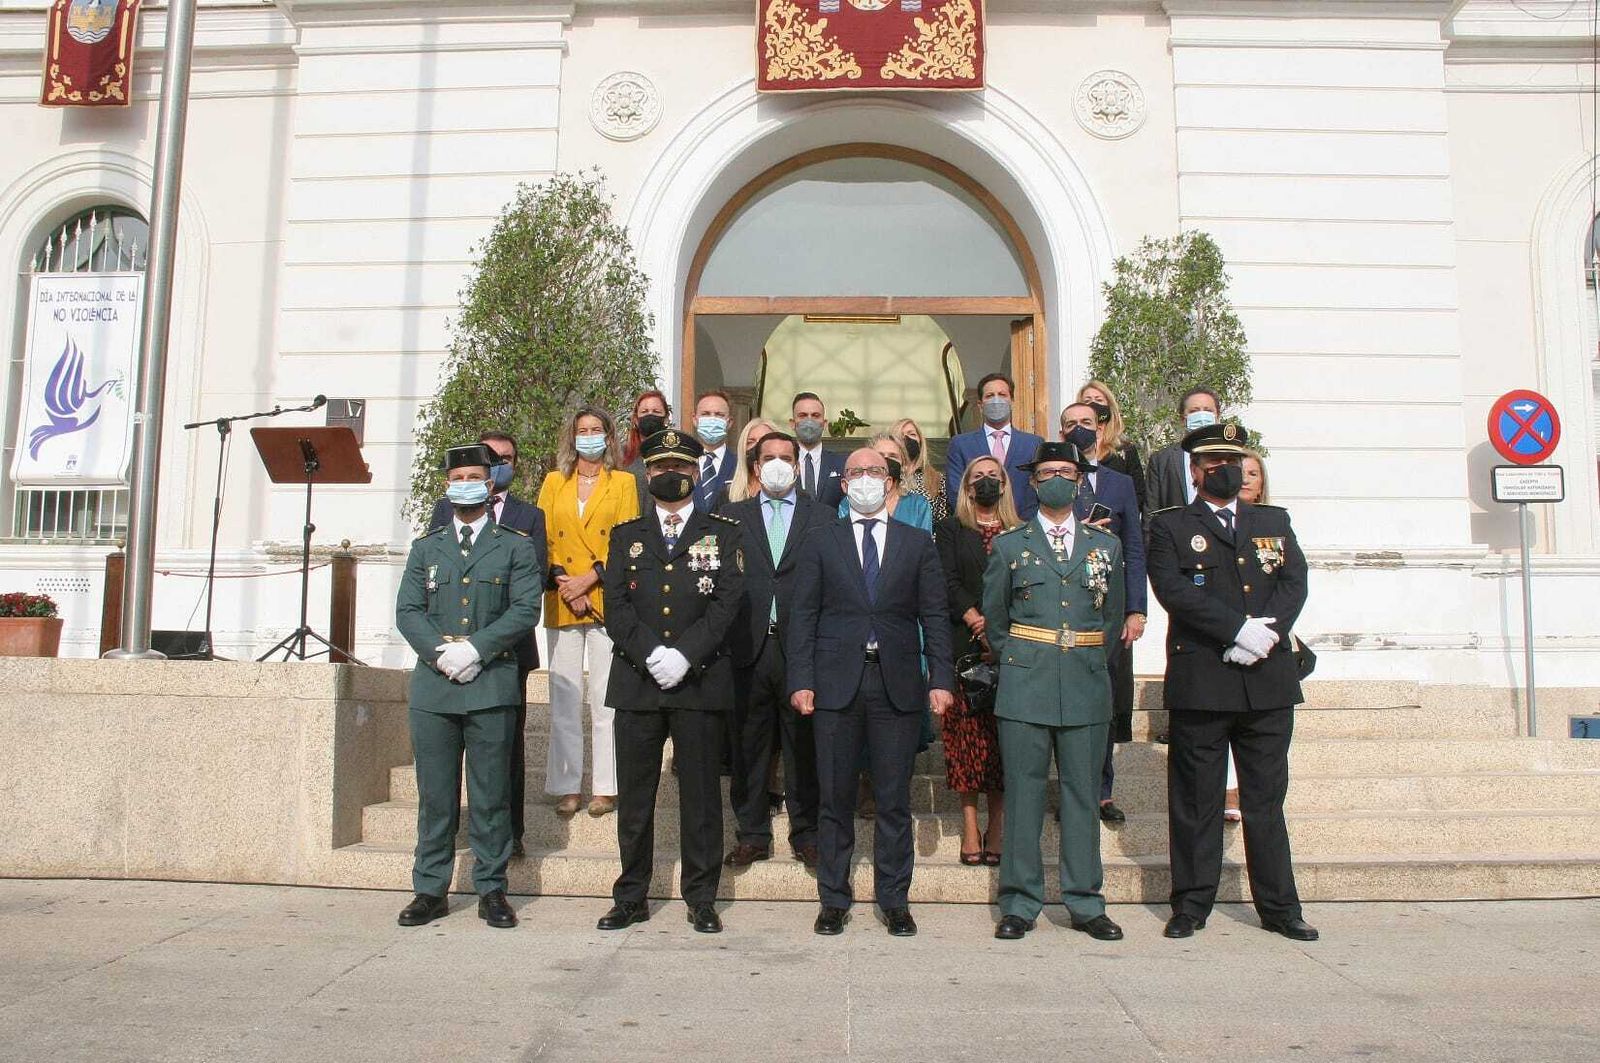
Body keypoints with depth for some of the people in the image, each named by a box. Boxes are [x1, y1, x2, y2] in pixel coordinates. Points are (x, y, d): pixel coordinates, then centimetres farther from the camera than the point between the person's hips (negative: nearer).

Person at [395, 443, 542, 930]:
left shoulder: (516, 547, 8)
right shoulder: (426, 548, 16)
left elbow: (525, 610, -3)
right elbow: (407, 611, 8)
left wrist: (474, 649, -13)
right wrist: (440, 651, -10)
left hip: (491, 686, -2)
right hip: (433, 685, 2)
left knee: (491, 796, 2)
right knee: (435, 796, 6)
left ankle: (491, 890, 11)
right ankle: (430, 890, 15)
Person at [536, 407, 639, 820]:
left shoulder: (623, 483, 8)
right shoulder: (554, 482, 16)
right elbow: (543, 541, 9)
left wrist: (589, 578, -12)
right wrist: (562, 584, -7)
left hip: (607, 601, -2)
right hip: (562, 603, 2)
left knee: (606, 697, -3)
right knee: (564, 696, 2)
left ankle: (606, 786, 3)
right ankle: (567, 786, 9)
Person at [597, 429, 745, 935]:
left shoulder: (723, 534, 8)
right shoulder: (626, 535, 14)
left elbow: (727, 604, -3)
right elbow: (616, 606, 3)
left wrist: (684, 655, -15)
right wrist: (650, 654, -13)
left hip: (701, 681, -2)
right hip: (636, 682, 2)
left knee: (701, 794, 3)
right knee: (634, 796, 7)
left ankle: (701, 899, 13)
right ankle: (631, 897, 18)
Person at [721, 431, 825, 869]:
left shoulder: (822, 518, 9)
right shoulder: (733, 517, 12)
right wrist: (726, 636, -3)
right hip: (749, 648, 1)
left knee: (804, 746, 3)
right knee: (748, 746, 6)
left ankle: (806, 833, 16)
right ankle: (753, 835, 17)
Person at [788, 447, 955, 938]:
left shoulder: (917, 543, 10)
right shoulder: (821, 542, 9)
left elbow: (934, 617, 7)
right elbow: (803, 615, 4)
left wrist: (941, 678, -3)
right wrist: (801, 680, -5)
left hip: (897, 684, 0)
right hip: (836, 683, 0)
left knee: (894, 799, 6)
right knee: (835, 797, 5)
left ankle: (894, 900, 17)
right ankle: (834, 899, 16)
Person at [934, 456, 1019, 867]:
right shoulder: (951, 531, 11)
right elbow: (948, 584, -1)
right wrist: (978, 624, -14)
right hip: (966, 648, -1)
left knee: (1004, 736, -1)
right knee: (966, 732, -3)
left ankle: (997, 824, 5)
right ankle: (970, 824, 2)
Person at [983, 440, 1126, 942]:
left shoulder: (1107, 545, 12)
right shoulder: (1009, 545, 7)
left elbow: (1113, 616, 17)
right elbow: (993, 617, 13)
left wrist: (1089, 659, 12)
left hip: (1086, 686, 2)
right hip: (1025, 688, -1)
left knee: (1083, 794, 6)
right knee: (1024, 794, 1)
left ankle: (1086, 903, 15)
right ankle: (1020, 904, 8)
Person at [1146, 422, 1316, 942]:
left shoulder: (1274, 522, 17)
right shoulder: (1170, 526, 5)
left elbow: (1295, 582, 5)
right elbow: (1173, 589, -9)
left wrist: (1268, 633, -13)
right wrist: (1240, 630, -17)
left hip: (1269, 682, 3)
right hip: (1200, 681, -3)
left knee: (1266, 798, 9)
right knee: (1195, 800, 3)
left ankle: (1279, 906, 17)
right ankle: (1191, 904, 13)